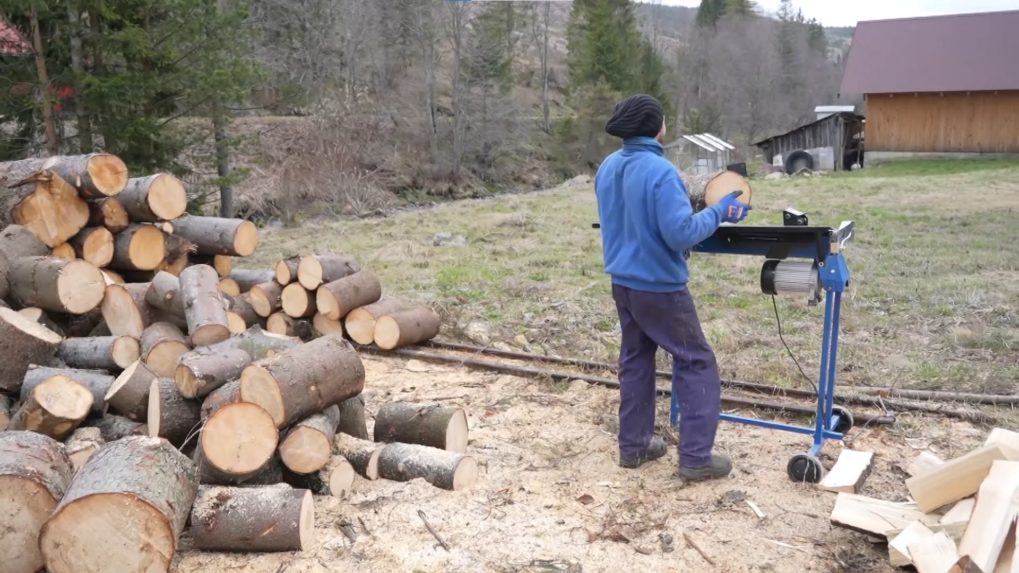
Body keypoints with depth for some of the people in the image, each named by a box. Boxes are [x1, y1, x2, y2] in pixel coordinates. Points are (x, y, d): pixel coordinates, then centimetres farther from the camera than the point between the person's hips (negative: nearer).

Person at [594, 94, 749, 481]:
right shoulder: (660, 171, -23)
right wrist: (718, 213, -11)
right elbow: (681, 233, -26)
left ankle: (633, 445, 25)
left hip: (623, 282, 8)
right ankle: (696, 457, 5)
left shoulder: (607, 168, 4)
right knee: (696, 364, 4)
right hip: (660, 286, -8)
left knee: (635, 360, 17)